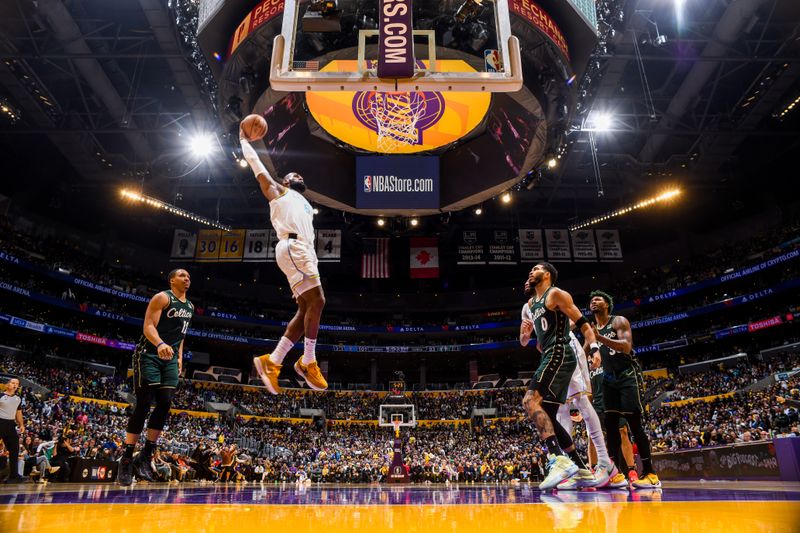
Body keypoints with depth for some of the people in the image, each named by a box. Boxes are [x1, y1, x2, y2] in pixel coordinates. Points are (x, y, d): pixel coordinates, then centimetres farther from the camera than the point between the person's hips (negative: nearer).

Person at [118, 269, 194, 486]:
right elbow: (148, 326, -18)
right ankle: (126, 460, 2)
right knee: (144, 405, -8)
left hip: (170, 358, 7)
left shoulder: (190, 307, 15)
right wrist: (160, 344, -36)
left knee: (165, 405, -2)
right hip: (149, 355, -7)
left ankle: (145, 457, 7)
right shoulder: (162, 298, -9)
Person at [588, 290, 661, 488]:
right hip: (609, 378, 6)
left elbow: (627, 346, -23)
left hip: (627, 375, -6)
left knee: (634, 423, -10)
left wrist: (600, 338, -32)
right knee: (610, 424, 1)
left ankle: (650, 474, -6)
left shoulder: (619, 321, -6)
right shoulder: (591, 328, 13)